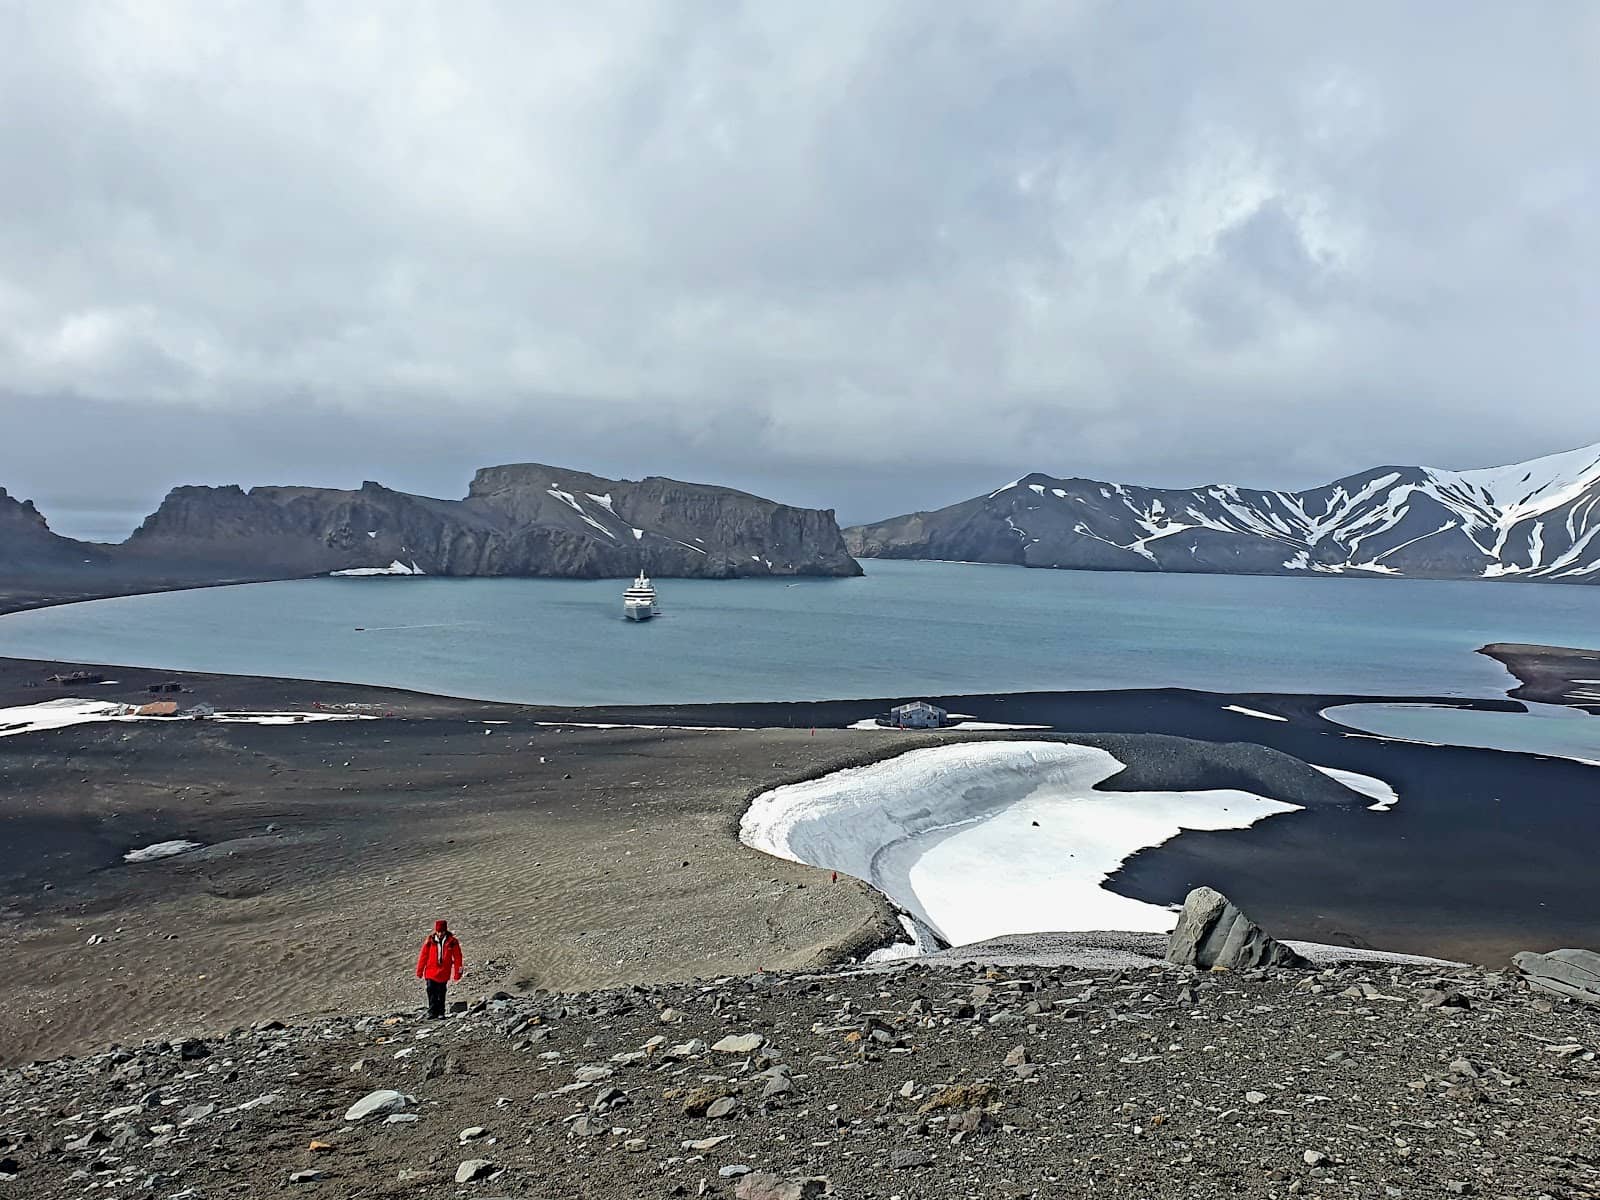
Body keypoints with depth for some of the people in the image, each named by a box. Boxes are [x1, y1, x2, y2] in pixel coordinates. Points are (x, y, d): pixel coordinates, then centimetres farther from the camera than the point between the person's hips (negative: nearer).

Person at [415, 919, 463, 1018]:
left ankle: (440, 1013, 17)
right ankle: (432, 1013, -6)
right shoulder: (430, 940, -4)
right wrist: (419, 971, 6)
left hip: (444, 973, 0)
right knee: (431, 993, -9)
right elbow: (423, 956, 3)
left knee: (441, 994, 6)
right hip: (431, 972, 0)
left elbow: (457, 957, 0)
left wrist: (457, 973, -2)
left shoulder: (452, 941, -5)